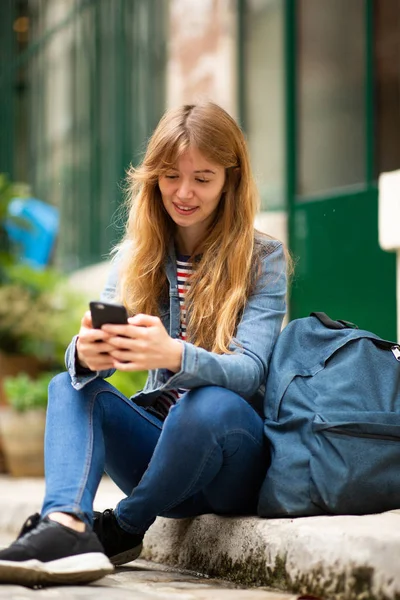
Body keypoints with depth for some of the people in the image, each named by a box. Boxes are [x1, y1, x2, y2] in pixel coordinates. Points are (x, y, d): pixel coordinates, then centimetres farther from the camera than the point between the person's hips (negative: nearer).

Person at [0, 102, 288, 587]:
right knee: (71, 386, -19)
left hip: (233, 451, -4)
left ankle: (124, 529, -15)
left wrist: (174, 355, -41)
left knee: (211, 404, -36)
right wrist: (85, 352, -33)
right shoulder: (136, 256, 8)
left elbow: (248, 371, -18)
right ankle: (65, 526, -45)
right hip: (159, 439, 4)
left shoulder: (263, 259, -4)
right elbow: (94, 341, -6)